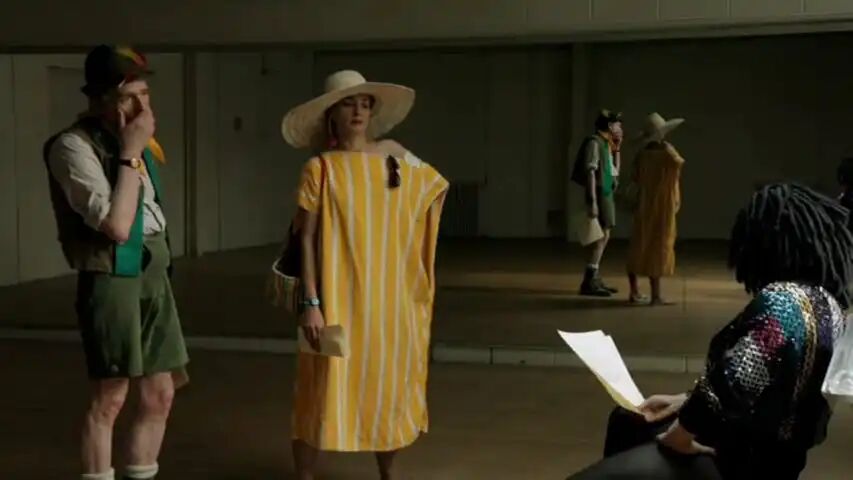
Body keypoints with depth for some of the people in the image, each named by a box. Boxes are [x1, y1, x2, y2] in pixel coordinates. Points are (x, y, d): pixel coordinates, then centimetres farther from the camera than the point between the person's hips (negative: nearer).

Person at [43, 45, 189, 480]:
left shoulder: (137, 141, 13)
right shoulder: (74, 146, -12)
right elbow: (117, 225, -21)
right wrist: (130, 154, -18)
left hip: (153, 273, 8)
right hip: (111, 278, -8)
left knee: (160, 393, 10)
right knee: (109, 398, -1)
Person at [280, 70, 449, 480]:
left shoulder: (393, 157, 5)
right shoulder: (320, 168, -6)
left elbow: (437, 185, 22)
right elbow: (307, 239, -8)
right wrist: (310, 302, -15)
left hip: (389, 296, 4)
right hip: (338, 298, -4)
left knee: (390, 385, 12)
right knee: (327, 388, -4)